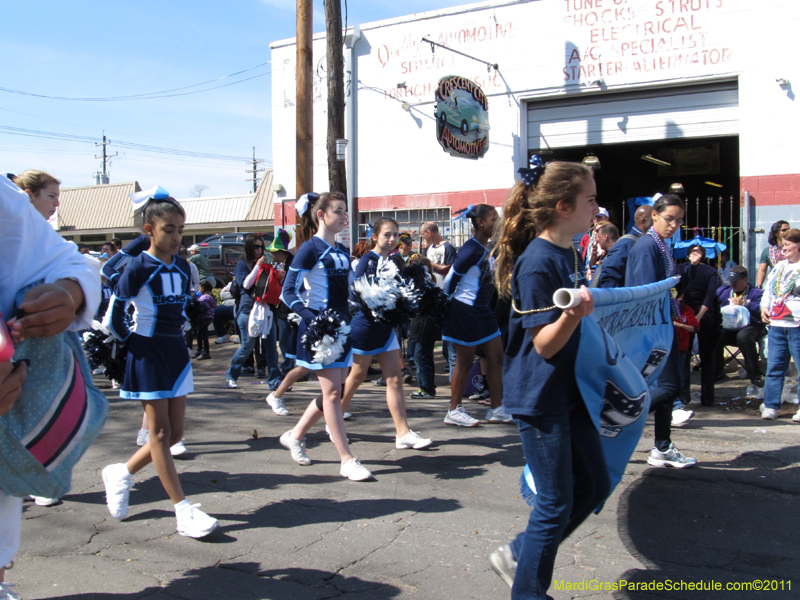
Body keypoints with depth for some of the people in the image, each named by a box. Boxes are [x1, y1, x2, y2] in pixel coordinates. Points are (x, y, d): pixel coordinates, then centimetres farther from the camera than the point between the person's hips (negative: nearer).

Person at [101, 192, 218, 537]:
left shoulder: (182, 267, 7)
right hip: (148, 354, -7)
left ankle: (122, 474, 31)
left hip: (176, 351, 7)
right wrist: (134, 341, 3)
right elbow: (113, 320, -8)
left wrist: (177, 332, 13)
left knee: (174, 433, 8)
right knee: (160, 432, -3)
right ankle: (184, 512, -1)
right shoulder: (138, 268, -12)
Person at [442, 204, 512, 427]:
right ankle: (454, 411, 12)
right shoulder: (472, 250, -19)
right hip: (465, 310, -9)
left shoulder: (486, 247, 9)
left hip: (482, 310, 9)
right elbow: (450, 279, -13)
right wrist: (447, 305, -2)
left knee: (497, 357, 9)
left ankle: (496, 409, 18)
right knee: (465, 362, 0)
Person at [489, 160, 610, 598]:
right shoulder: (537, 262, -20)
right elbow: (544, 344, -23)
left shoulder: (569, 254, 9)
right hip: (538, 395, -10)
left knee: (594, 486, 16)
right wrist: (574, 314, -37)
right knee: (556, 503, 1)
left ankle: (517, 555, 29)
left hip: (569, 390, 10)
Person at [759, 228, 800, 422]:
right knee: (774, 366, 7)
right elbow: (768, 287, 22)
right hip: (776, 324, 6)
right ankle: (770, 406, 12)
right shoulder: (780, 266, 17)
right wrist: (764, 306, 7)